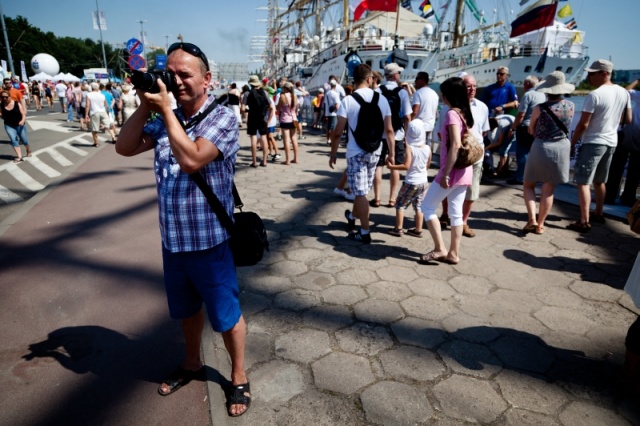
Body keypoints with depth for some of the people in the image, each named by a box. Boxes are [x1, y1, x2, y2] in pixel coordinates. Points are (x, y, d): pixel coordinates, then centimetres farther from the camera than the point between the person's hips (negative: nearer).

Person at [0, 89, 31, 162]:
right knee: (13, 140, -10)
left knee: (24, 140, 7)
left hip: (20, 125, -2)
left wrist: (23, 121, -29)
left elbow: (23, 114, -13)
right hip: (9, 126, 2)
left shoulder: (17, 104, -9)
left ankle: (29, 151, 37)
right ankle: (19, 156, -12)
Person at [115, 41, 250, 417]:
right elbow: (125, 147, 3)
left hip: (209, 240, -6)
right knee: (187, 309, 24)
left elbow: (191, 159, -27)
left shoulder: (223, 118, -14)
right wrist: (145, 106, -7)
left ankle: (239, 378, 33)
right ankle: (192, 364, 48)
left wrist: (165, 108, -19)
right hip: (172, 238, 6)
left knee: (226, 314, 10)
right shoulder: (164, 118, 5)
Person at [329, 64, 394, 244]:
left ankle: (364, 232, 8)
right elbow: (389, 130, 1)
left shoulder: (348, 101, -10)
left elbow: (338, 132, -10)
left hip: (356, 152, -4)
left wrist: (333, 153, 2)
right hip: (375, 151, 5)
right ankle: (352, 216, 45)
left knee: (360, 192, 2)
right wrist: (391, 154, 8)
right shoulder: (381, 99, 0)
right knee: (362, 189, 21)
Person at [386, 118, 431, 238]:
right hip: (424, 182, 5)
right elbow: (427, 165, 9)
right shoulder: (427, 148, -1)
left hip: (411, 182, -5)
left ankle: (398, 229, 10)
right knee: (419, 206, 14)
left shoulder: (409, 148, -16)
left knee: (400, 204, 9)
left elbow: (406, 166, -22)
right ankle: (418, 230, 20)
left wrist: (391, 166, -16)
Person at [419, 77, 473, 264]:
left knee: (428, 207, 4)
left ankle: (440, 249, 5)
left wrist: (445, 173, -23)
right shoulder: (465, 113, 12)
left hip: (453, 170, -8)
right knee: (456, 212, 12)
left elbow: (455, 145, -24)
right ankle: (454, 253, 18)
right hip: (465, 170, 8)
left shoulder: (452, 114, -14)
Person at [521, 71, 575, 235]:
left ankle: (532, 219, -3)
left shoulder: (540, 108, -14)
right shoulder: (570, 106, -2)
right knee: (548, 190, 9)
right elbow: (566, 126, 14)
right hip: (562, 148, 4)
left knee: (528, 185, 12)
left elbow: (531, 130, -1)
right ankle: (540, 224, 14)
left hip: (541, 148, -4)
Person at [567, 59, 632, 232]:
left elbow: (583, 124, -18)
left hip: (593, 143, -8)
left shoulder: (594, 95, -17)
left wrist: (571, 143, -9)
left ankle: (584, 221, -10)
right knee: (599, 181, 21)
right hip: (611, 142, 8)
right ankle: (598, 213, 33)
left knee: (583, 182, -6)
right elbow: (628, 120, 12)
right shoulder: (623, 93, 6)